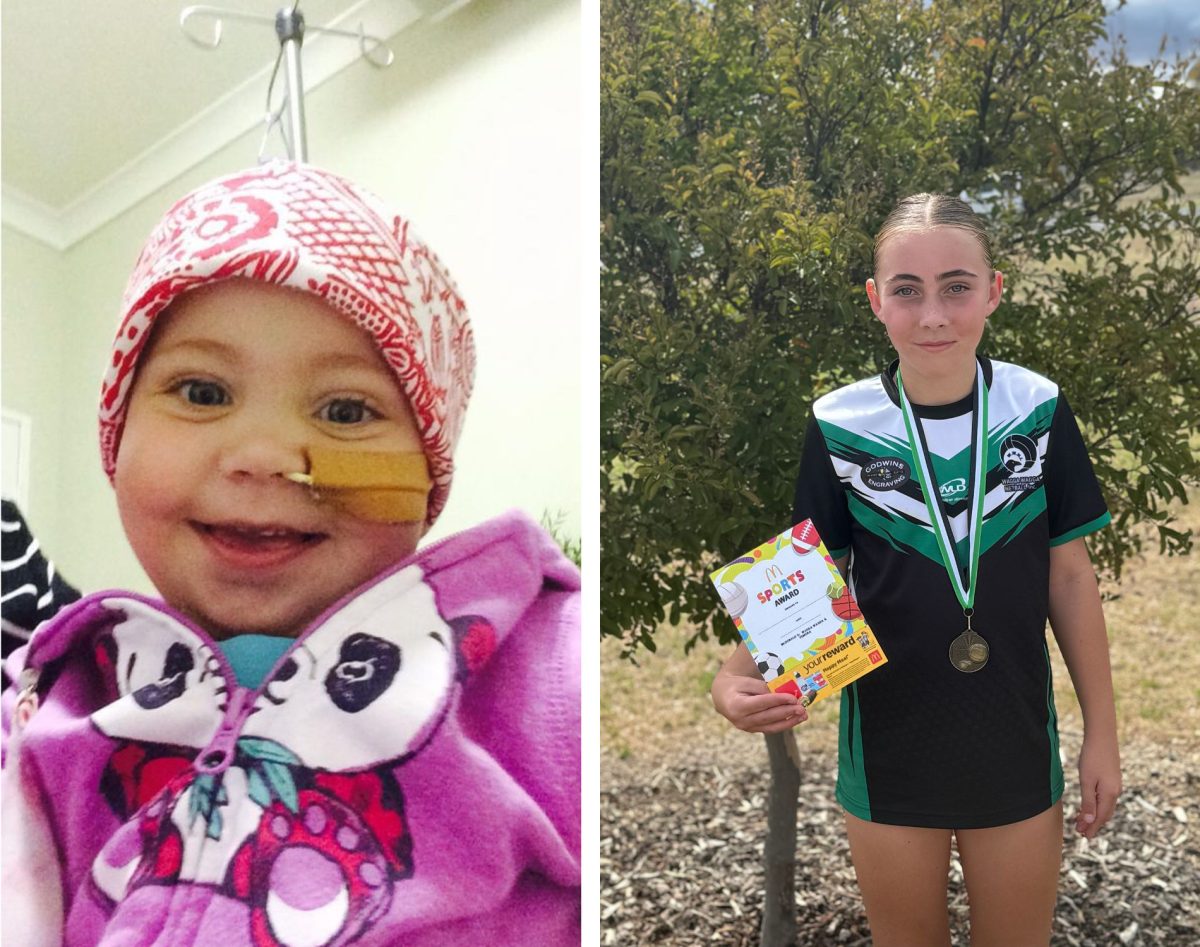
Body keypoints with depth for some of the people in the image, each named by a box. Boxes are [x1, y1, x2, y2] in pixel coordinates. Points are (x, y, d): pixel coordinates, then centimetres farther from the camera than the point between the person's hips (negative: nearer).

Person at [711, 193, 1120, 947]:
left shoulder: (1038, 410, -8)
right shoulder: (839, 427, -11)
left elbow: (1069, 573, -1)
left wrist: (1102, 731, 2)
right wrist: (737, 677, -26)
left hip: (1016, 750, 1)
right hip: (889, 752, -1)